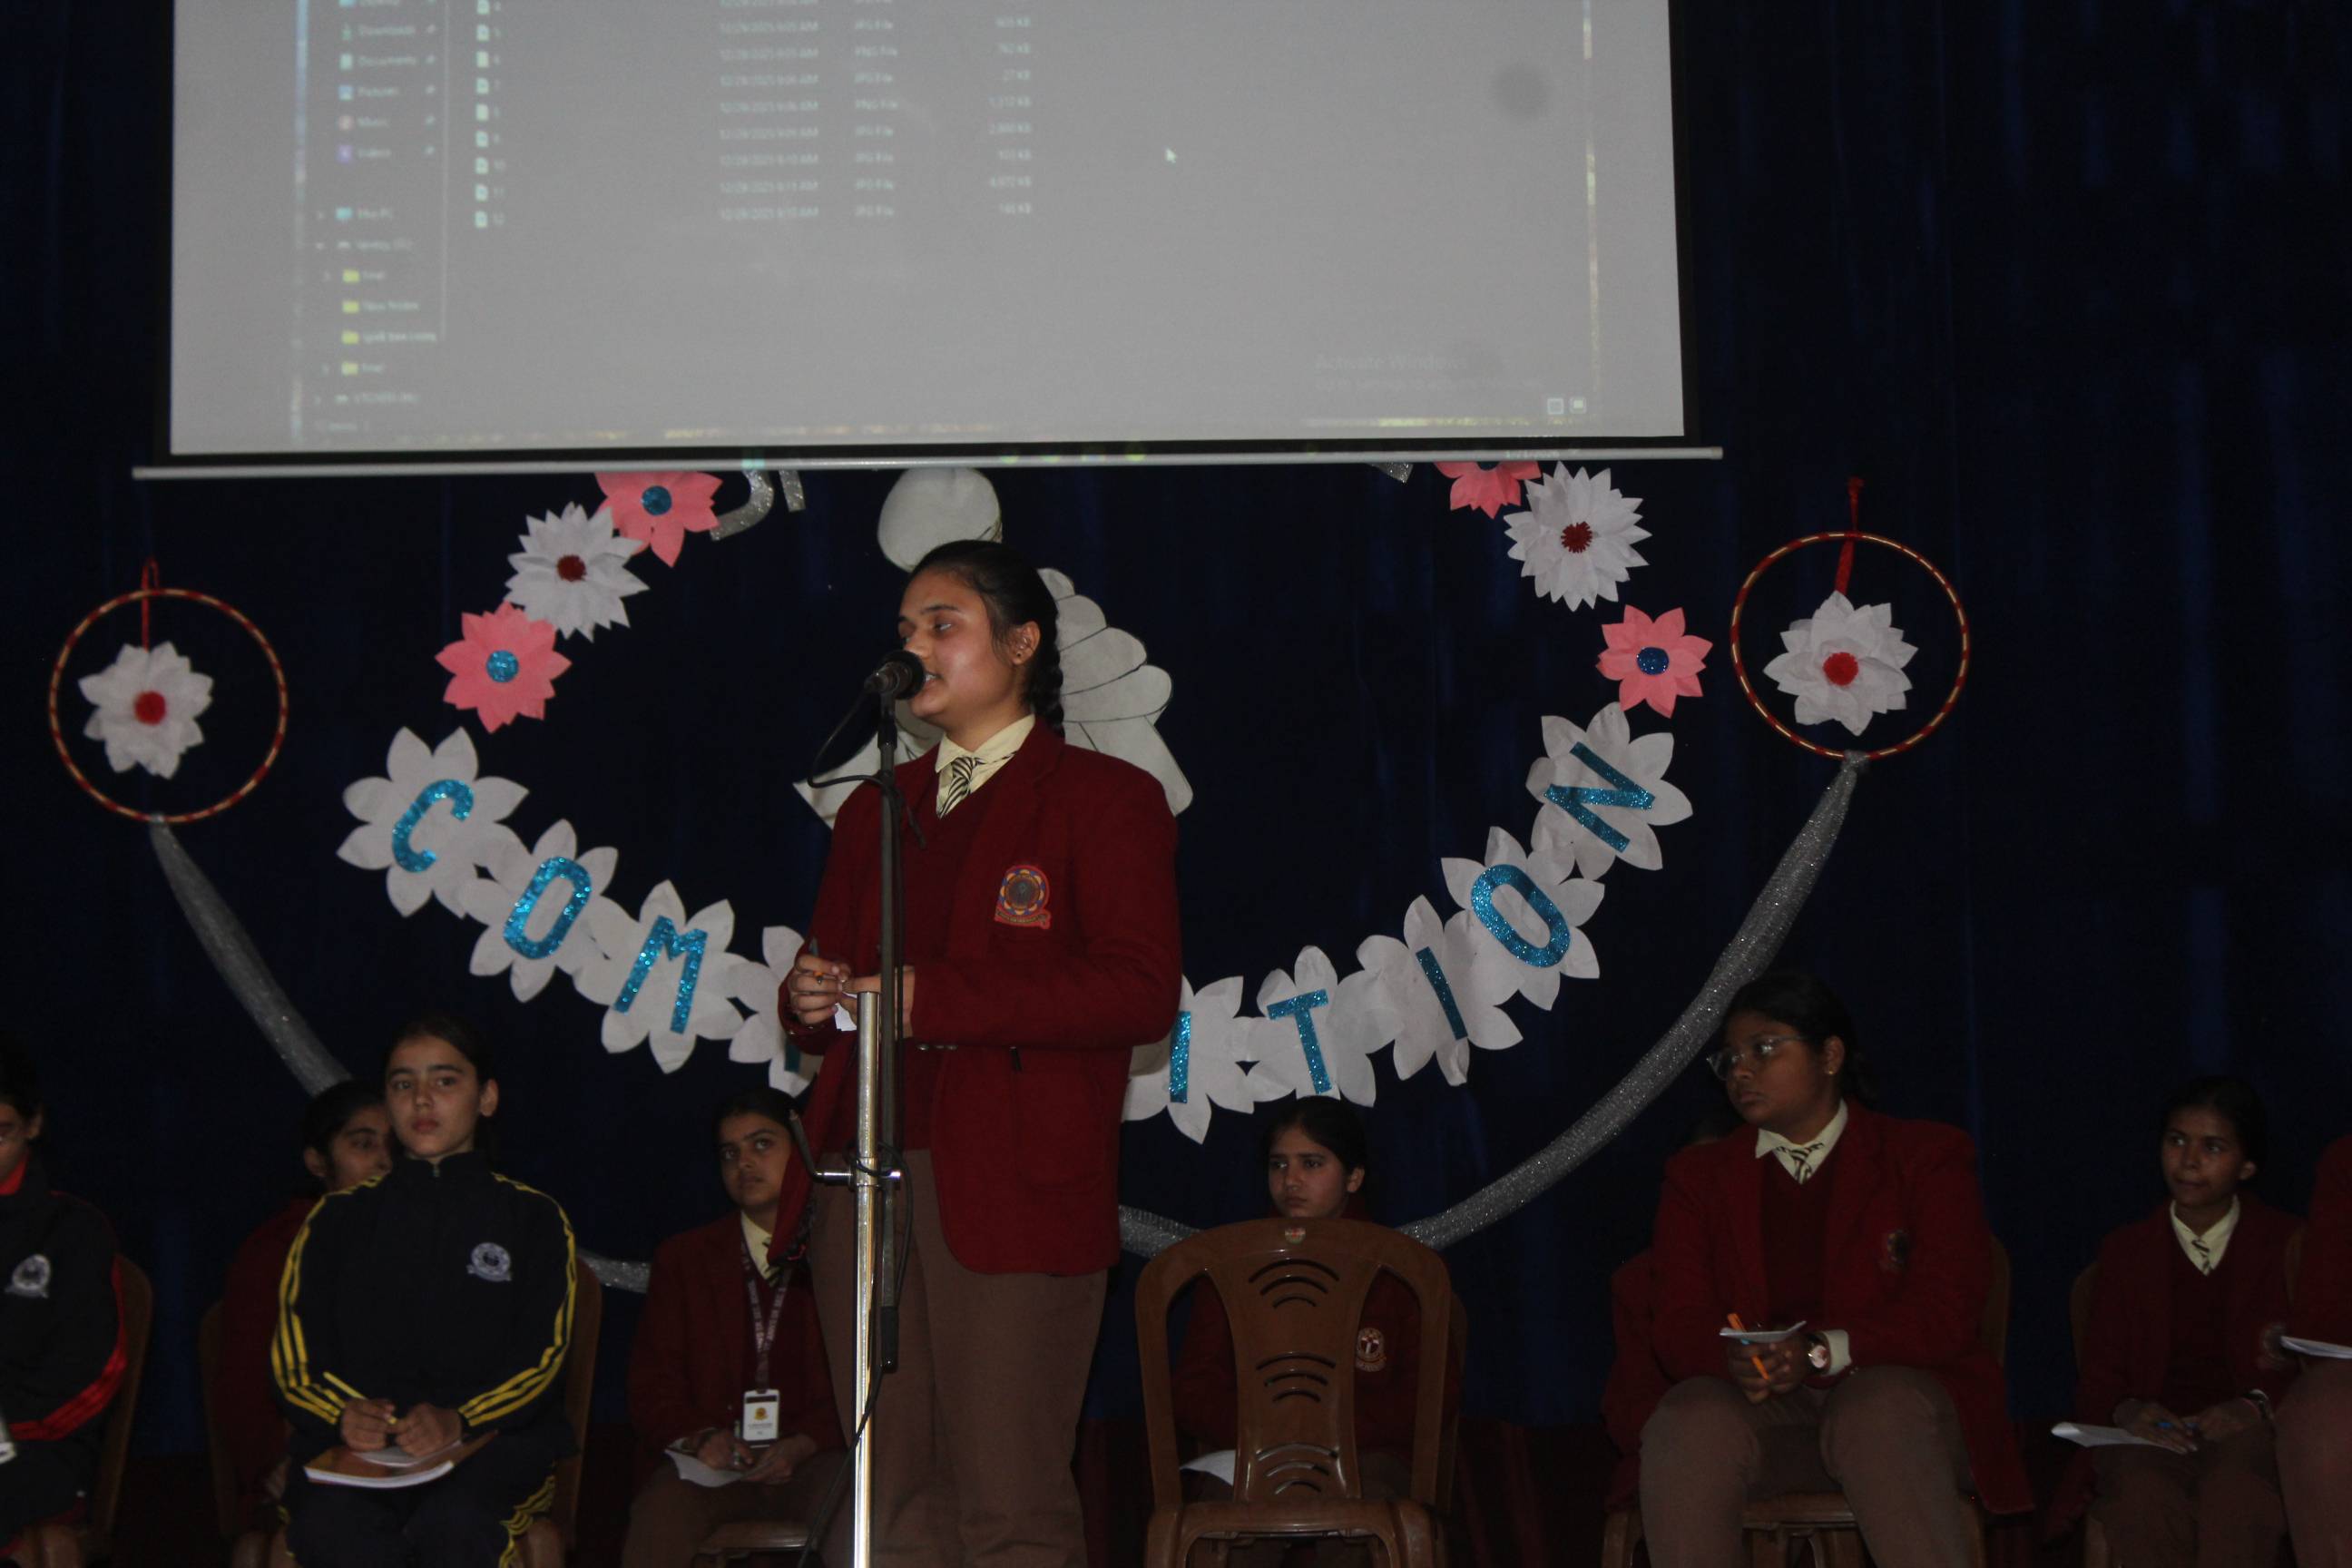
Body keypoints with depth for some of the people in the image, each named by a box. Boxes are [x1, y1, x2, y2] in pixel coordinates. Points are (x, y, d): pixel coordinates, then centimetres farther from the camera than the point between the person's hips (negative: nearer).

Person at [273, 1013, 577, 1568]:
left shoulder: (533, 1219, 16)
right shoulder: (338, 1220, 22)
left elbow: (541, 1359, 3)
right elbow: (295, 1359, 11)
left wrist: (459, 1420, -18)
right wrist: (343, 1416, -14)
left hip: (490, 1443, -1)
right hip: (354, 1448, 1)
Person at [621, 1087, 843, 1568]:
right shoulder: (684, 1257, 18)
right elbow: (651, 1384, 11)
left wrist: (803, 1446, -14)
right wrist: (699, 1437, -10)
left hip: (812, 1460, -1)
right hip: (711, 1465, 1)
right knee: (661, 1508, -33)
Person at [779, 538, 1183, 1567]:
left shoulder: (1102, 798, 3)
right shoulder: (874, 810, 23)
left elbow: (1141, 992, -9)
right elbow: (834, 964, 25)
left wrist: (934, 999, -15)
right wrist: (812, 997, -1)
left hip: (1009, 1184, -5)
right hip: (866, 1173, 6)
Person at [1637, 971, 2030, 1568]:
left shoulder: (1926, 1157, 8)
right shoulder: (1699, 1177, 17)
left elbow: (1947, 1316, -4)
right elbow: (1678, 1327, 5)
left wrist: (1824, 1351, -21)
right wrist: (1733, 1360, -20)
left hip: (1894, 1391, -1)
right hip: (1760, 1411, 2)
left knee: (1878, 1411, -37)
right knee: (1688, 1423, -32)